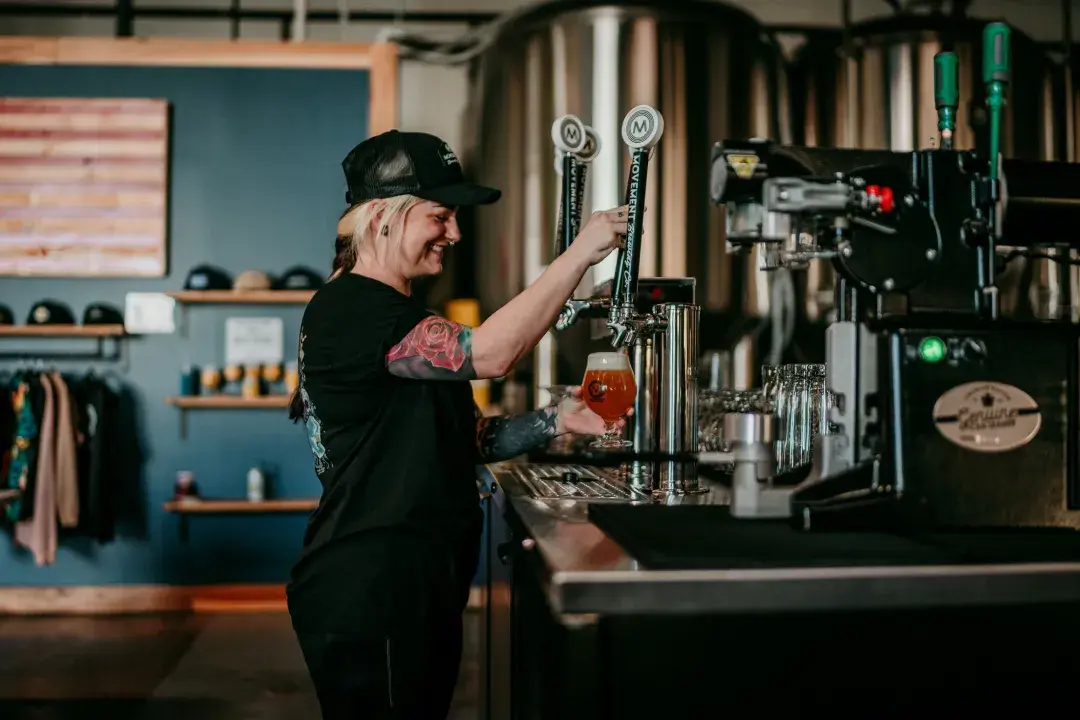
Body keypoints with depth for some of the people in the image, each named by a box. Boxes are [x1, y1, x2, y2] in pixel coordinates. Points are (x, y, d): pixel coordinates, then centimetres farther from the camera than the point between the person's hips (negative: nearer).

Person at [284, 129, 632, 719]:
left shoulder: (398, 316, 16)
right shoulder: (349, 310, -16)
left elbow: (464, 438, 15)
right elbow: (487, 354, -29)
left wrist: (555, 422, 1)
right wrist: (581, 252, -23)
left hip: (420, 592, 10)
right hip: (366, 598, -10)